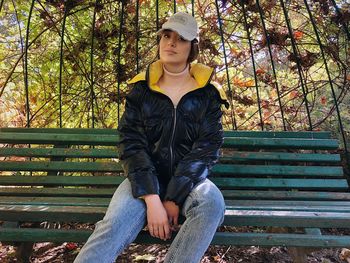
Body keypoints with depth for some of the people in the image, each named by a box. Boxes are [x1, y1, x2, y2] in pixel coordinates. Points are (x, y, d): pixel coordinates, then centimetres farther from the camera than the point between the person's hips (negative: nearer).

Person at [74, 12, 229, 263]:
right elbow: (131, 144, -6)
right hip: (145, 179, 0)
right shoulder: (141, 89, 3)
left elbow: (207, 147, -6)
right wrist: (152, 198, -19)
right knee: (113, 226, -29)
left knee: (212, 203, -33)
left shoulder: (208, 93, 2)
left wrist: (175, 197, -18)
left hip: (189, 179, 1)